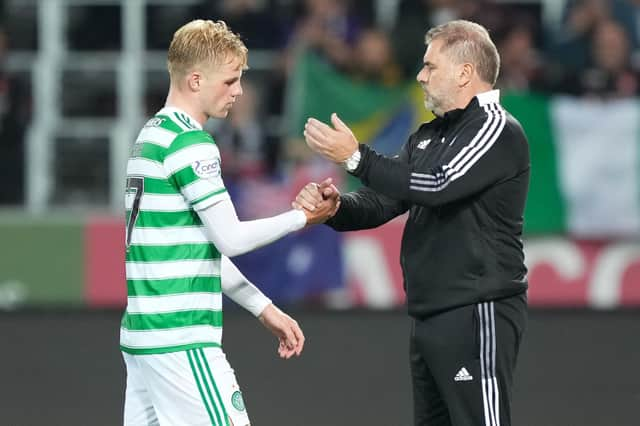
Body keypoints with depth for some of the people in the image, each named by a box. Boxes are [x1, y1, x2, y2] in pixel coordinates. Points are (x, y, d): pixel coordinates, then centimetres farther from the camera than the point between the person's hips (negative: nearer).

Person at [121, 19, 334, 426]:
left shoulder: (150, 136, 17)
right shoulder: (191, 144, -12)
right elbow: (230, 238, -11)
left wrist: (265, 309, 21)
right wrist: (302, 218, 2)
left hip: (142, 332, 9)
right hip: (183, 343, -9)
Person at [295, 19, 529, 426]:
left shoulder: (498, 130, -9)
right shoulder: (429, 135, 18)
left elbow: (438, 187, -23)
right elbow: (383, 201, 14)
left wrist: (356, 157, -21)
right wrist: (335, 207, -7)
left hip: (477, 316, -9)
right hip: (430, 316, 10)